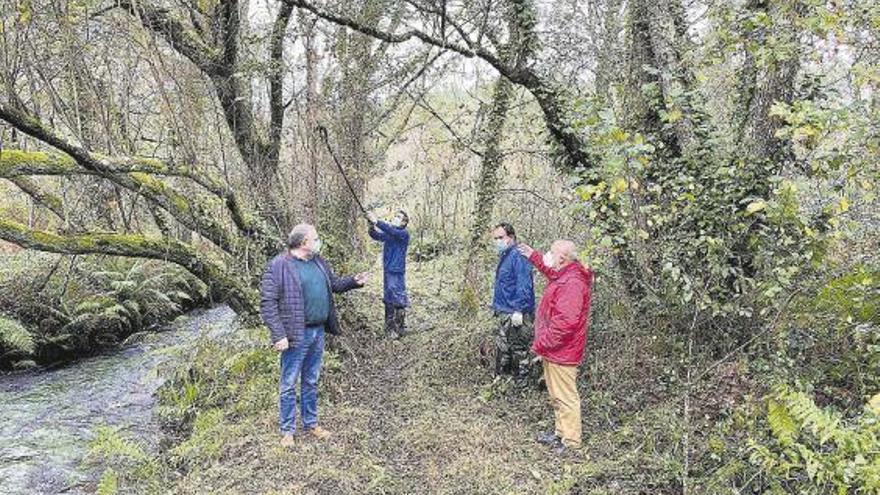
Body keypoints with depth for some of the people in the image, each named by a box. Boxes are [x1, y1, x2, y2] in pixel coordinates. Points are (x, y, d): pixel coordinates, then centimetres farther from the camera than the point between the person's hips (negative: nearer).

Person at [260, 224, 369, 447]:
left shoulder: (318, 262, 8)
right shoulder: (278, 266, -15)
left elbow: (334, 283, 22)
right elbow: (267, 304, -16)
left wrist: (353, 281, 3)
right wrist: (278, 335, -21)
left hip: (318, 332, 7)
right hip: (296, 335, -7)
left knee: (311, 382, 18)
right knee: (289, 384, 6)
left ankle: (311, 424, 32)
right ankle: (288, 430, 21)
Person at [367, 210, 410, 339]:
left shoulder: (404, 234, -7)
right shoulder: (388, 234, 11)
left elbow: (391, 231, -24)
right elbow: (376, 235, -2)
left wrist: (376, 221, -31)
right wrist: (372, 227, -23)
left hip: (397, 272, -6)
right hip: (387, 271, 6)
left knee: (399, 301, -2)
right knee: (388, 301, 13)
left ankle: (400, 329, 7)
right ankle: (389, 328, 23)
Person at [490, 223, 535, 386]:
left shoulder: (518, 257, -18)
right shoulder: (504, 257, 13)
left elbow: (523, 286, -23)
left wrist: (519, 311, -26)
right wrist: (497, 306, 23)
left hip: (515, 315, -10)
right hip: (504, 314, 10)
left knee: (519, 350, 3)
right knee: (501, 349, 19)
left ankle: (521, 384, 17)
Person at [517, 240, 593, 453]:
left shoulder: (572, 283, -25)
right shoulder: (563, 276, 8)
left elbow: (565, 322, -32)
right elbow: (550, 271, 36)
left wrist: (542, 344, -23)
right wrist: (534, 256, 32)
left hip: (561, 352, -11)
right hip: (554, 349, 11)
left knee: (565, 397, 2)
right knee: (557, 396, 21)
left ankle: (571, 441, 14)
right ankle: (561, 432, 34)